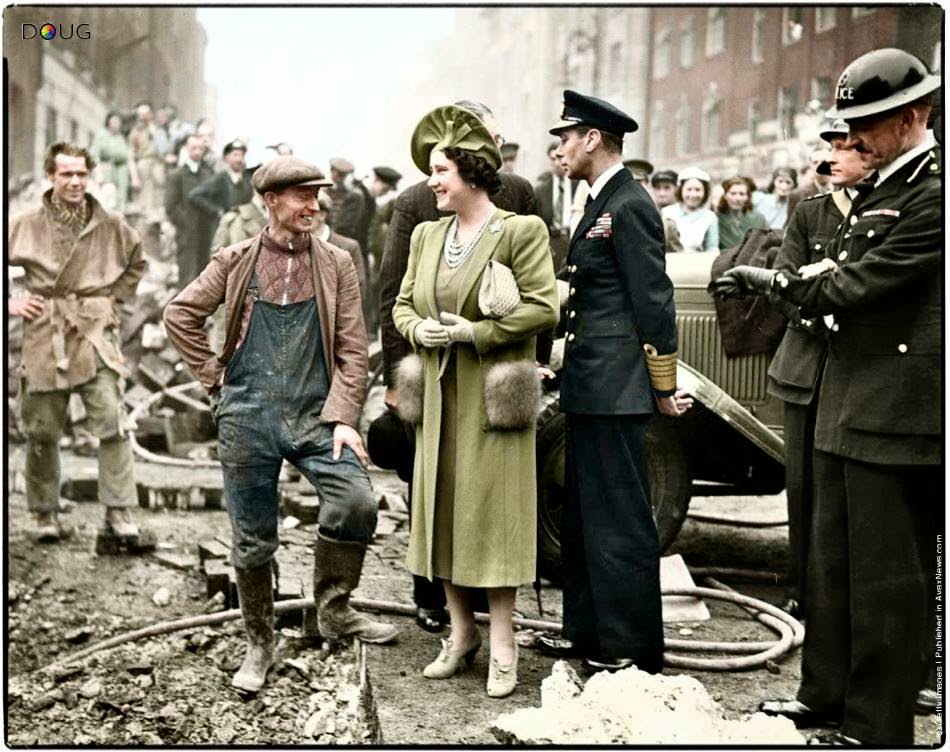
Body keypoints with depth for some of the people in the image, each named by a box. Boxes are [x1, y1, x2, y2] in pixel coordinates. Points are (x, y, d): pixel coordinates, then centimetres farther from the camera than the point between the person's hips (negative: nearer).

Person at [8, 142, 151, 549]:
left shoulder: (111, 226, 5)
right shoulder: (25, 225, 2)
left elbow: (138, 264, 23)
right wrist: (11, 304, 2)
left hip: (95, 336, 0)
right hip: (43, 339, 0)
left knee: (113, 426, -11)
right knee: (42, 432, 7)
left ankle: (120, 519, -9)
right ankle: (46, 515, 23)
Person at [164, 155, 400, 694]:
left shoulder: (336, 264, 6)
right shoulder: (237, 261, 5)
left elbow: (352, 348, 2)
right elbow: (182, 315, 10)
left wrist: (343, 416, -7)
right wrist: (214, 376, 4)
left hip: (316, 414, 1)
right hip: (248, 417, 0)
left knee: (357, 501, -20)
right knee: (253, 539, 6)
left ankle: (334, 610, 3)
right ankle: (260, 646, 24)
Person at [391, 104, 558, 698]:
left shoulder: (520, 232, -8)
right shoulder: (427, 234, 12)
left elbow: (544, 307, -14)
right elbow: (403, 304, 17)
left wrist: (474, 331, -17)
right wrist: (420, 329, -5)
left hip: (492, 397, -6)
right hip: (439, 397, 6)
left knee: (492, 511, -3)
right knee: (442, 510, 9)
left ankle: (503, 644, 8)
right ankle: (461, 632, 23)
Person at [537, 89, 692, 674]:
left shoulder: (629, 206, -14)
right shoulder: (603, 204, 16)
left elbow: (654, 300, -16)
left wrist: (663, 387, -13)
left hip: (616, 389, -10)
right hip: (590, 386, 10)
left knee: (621, 517, -2)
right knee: (585, 513, 16)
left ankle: (634, 648, 8)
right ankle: (589, 631, 28)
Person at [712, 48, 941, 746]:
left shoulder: (934, 190, -16)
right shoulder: (879, 184, 14)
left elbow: (861, 283, -19)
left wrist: (778, 282, -6)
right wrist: (765, 285, -1)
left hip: (897, 413, -10)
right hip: (847, 401, 10)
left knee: (887, 575, 2)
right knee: (832, 561, 18)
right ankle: (826, 694, 32)